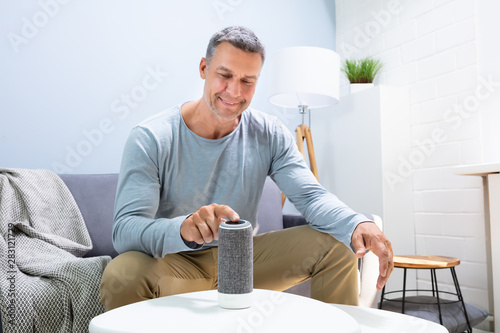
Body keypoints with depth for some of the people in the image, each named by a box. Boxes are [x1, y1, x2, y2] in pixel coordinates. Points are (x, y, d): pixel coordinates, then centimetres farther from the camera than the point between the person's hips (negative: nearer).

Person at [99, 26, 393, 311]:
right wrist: (183, 228, -48)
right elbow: (125, 229, -25)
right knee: (121, 276, -35)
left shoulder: (269, 134, -5)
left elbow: (311, 196, -12)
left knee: (336, 247, -13)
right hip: (176, 263, -2)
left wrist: (358, 224, -34)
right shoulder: (150, 139, -17)